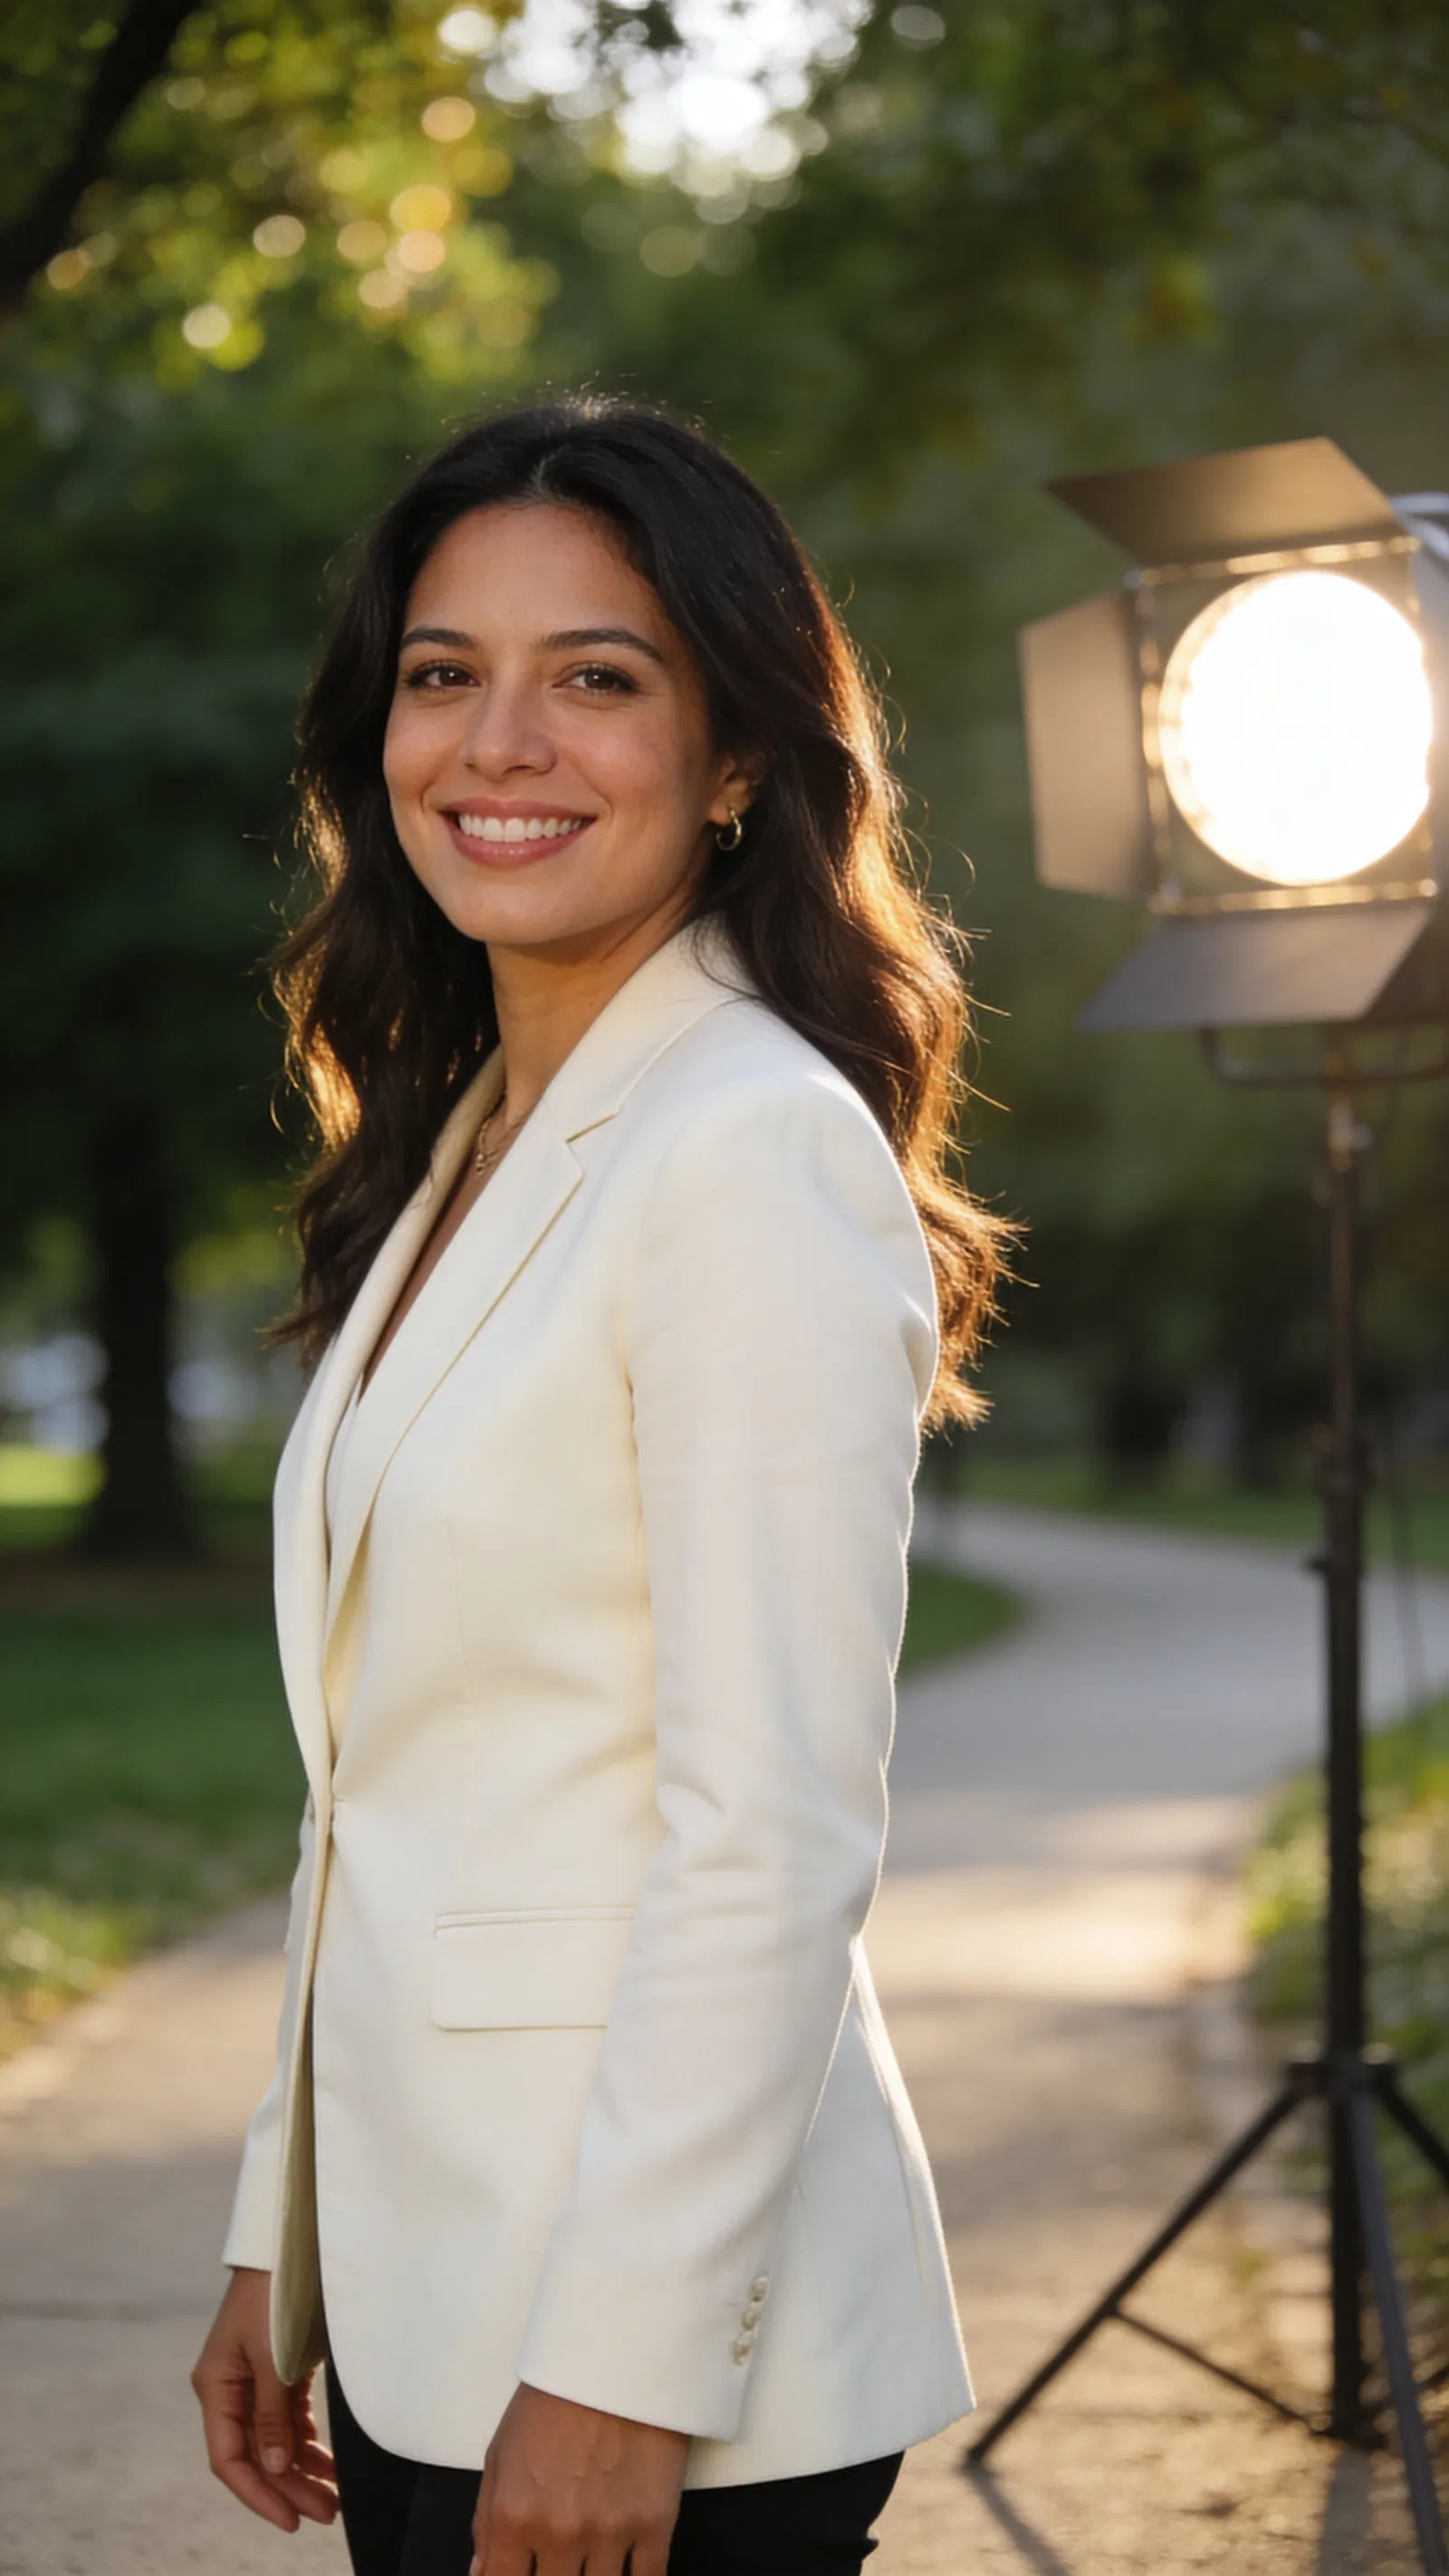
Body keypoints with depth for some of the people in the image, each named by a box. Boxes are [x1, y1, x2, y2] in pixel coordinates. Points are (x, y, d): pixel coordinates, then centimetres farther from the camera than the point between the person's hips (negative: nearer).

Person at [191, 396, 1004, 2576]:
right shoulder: (464, 1139, 11)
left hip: (645, 2324, -8)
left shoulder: (759, 1151, -16)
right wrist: (284, 2237, 12)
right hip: (427, 2294, 8)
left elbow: (775, 1833, -20)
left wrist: (623, 2362, -20)